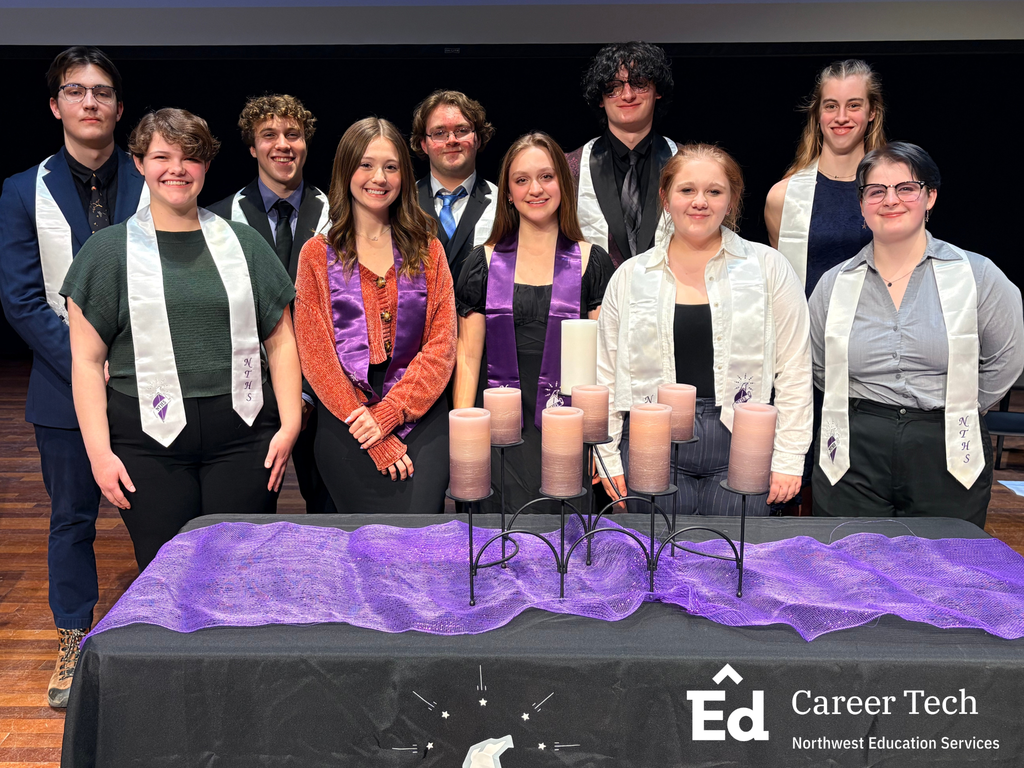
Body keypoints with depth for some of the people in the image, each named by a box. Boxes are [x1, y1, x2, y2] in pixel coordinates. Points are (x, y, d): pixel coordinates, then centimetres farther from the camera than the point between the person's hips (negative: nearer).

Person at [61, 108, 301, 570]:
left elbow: (280, 340, 9)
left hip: (243, 435, 1)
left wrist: (289, 425, 0)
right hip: (149, 441, -1)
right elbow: (87, 360, 2)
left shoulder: (242, 242, 10)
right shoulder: (109, 250, 5)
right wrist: (99, 451, -5)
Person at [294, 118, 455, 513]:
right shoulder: (318, 254, 8)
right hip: (346, 423, -1)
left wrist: (388, 414, -8)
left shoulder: (427, 250, 12)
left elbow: (442, 344, 4)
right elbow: (315, 353, 1)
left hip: (421, 418, 1)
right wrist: (370, 430, -9)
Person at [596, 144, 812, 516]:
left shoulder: (769, 268, 4)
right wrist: (608, 457, 6)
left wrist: (789, 459, -2)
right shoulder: (629, 277, 8)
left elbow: (794, 370, 3)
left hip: (741, 448, -1)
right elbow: (607, 373, 11)